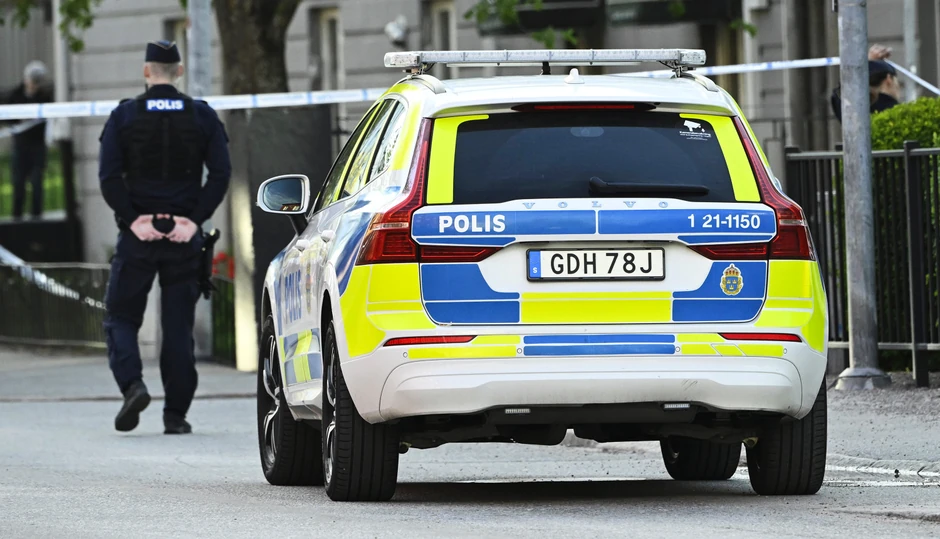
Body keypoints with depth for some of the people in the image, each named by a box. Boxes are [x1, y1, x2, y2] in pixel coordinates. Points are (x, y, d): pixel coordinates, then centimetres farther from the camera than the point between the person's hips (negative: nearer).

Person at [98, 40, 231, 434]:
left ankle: (132, 384, -15)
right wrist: (194, 220, -5)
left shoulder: (124, 116, 0)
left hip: (138, 235, -1)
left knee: (121, 316, 9)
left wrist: (132, 220, -7)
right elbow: (220, 173, -4)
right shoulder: (202, 117, 4)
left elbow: (109, 177, -9)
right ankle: (176, 414, 5)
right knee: (178, 325, 7)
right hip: (184, 238, 1)